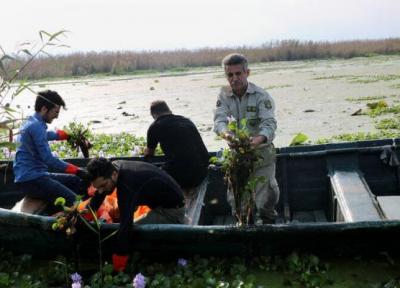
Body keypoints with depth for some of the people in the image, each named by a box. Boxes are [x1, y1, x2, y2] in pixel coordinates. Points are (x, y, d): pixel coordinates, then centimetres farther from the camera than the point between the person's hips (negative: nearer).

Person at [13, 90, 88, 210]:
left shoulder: (31, 122, 15)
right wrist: (77, 171, -18)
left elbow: (47, 135, 39)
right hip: (30, 180, -11)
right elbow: (49, 159, -21)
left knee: (76, 181, 15)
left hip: (31, 176, 11)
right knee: (72, 200, -24)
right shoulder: (36, 126, -16)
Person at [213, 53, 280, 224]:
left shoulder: (261, 96, -14)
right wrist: (225, 132, -42)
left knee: (266, 196, 2)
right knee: (235, 196, 8)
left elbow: (269, 122, -25)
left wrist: (261, 138, -48)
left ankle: (266, 222, 30)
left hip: (261, 151, -3)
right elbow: (219, 119, -17)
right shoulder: (224, 96, -3)